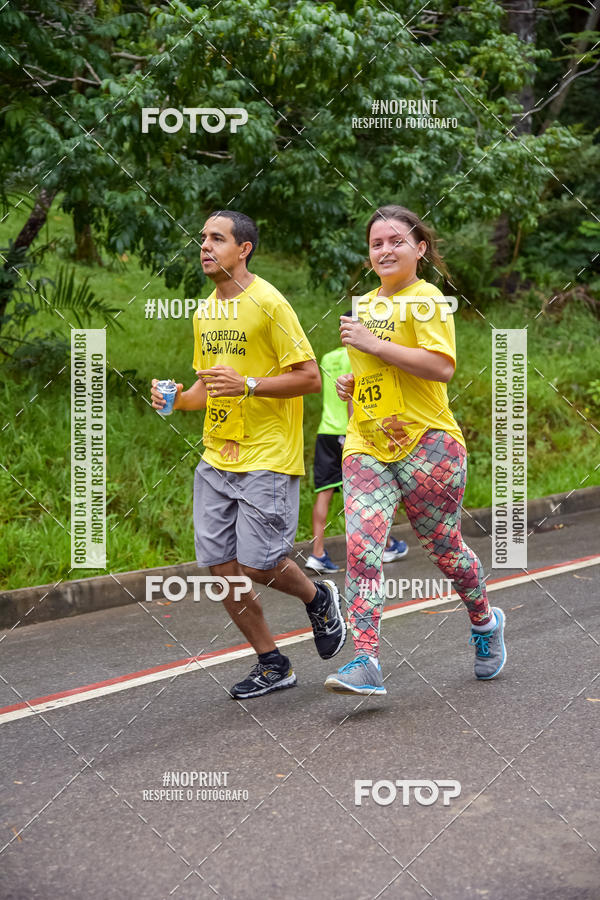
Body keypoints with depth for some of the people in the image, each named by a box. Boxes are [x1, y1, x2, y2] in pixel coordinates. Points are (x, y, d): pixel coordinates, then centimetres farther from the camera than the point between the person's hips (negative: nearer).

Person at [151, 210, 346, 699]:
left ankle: (318, 599, 22)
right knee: (223, 567, 3)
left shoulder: (269, 303, -10)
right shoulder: (205, 312, 13)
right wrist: (178, 398, 3)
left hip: (267, 457, -7)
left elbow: (310, 378, -12)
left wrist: (248, 385, -22)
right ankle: (272, 664, 18)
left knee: (258, 564, -10)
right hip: (216, 457, 7)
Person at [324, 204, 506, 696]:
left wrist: (373, 344, -22)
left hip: (427, 443, -6)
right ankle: (367, 662, -19)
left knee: (444, 546, 8)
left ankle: (485, 622, 37)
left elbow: (442, 366, -22)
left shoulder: (427, 299, -8)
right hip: (367, 446, 6)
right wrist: (351, 383, 10)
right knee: (361, 545, -14)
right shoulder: (366, 304, 16)